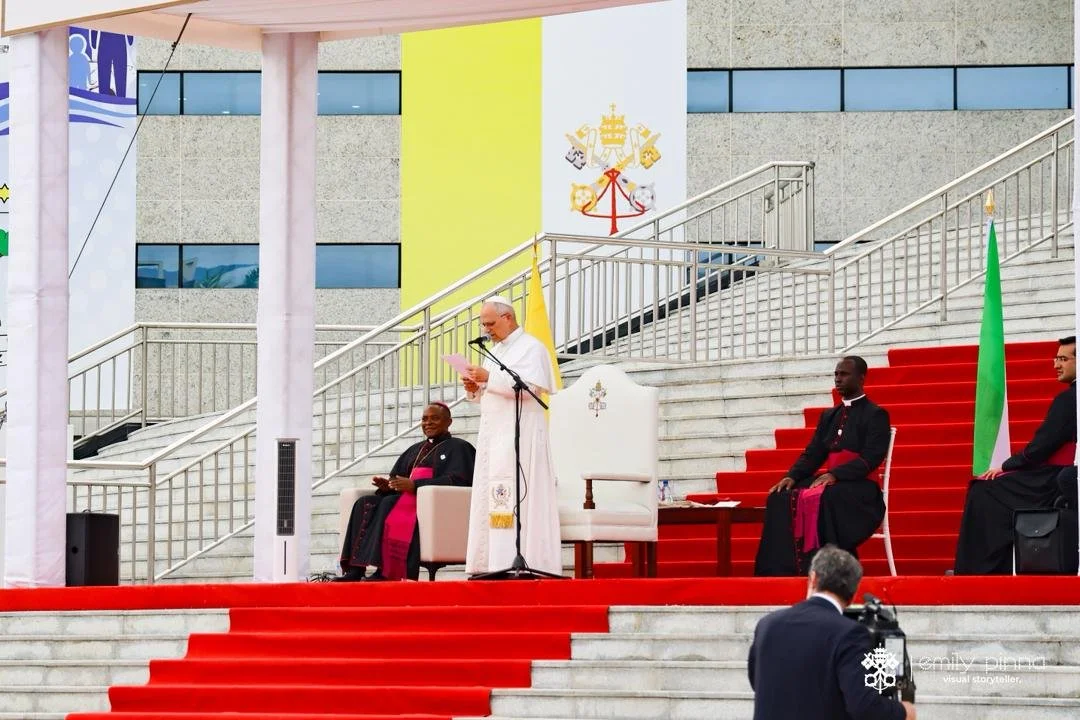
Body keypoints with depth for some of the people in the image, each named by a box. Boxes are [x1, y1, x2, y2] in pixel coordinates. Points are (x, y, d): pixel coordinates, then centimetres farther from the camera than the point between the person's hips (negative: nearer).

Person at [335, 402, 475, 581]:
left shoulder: (458, 448, 8)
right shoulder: (415, 450, 30)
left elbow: (457, 480, -9)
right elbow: (398, 479, 24)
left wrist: (414, 485, -17)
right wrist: (387, 485, -3)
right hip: (408, 498, 7)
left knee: (389, 505, -33)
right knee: (365, 504, -20)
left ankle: (383, 573, -42)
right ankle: (355, 571, -34)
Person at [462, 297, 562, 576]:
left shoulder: (531, 348, -5)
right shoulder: (496, 351, 21)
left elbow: (528, 386, -19)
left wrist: (489, 378, -20)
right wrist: (475, 390, 4)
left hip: (519, 435, -9)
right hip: (494, 434, 9)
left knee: (515, 499, -14)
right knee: (490, 499, 3)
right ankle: (492, 563, 2)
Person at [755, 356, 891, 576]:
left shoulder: (875, 415, -1)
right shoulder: (829, 416, 21)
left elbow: (871, 459, -13)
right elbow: (812, 454, 15)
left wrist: (834, 475, -25)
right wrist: (792, 477, -5)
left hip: (859, 486, -7)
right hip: (831, 481, 7)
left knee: (825, 499, -37)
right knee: (782, 498, -19)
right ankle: (782, 573, -26)